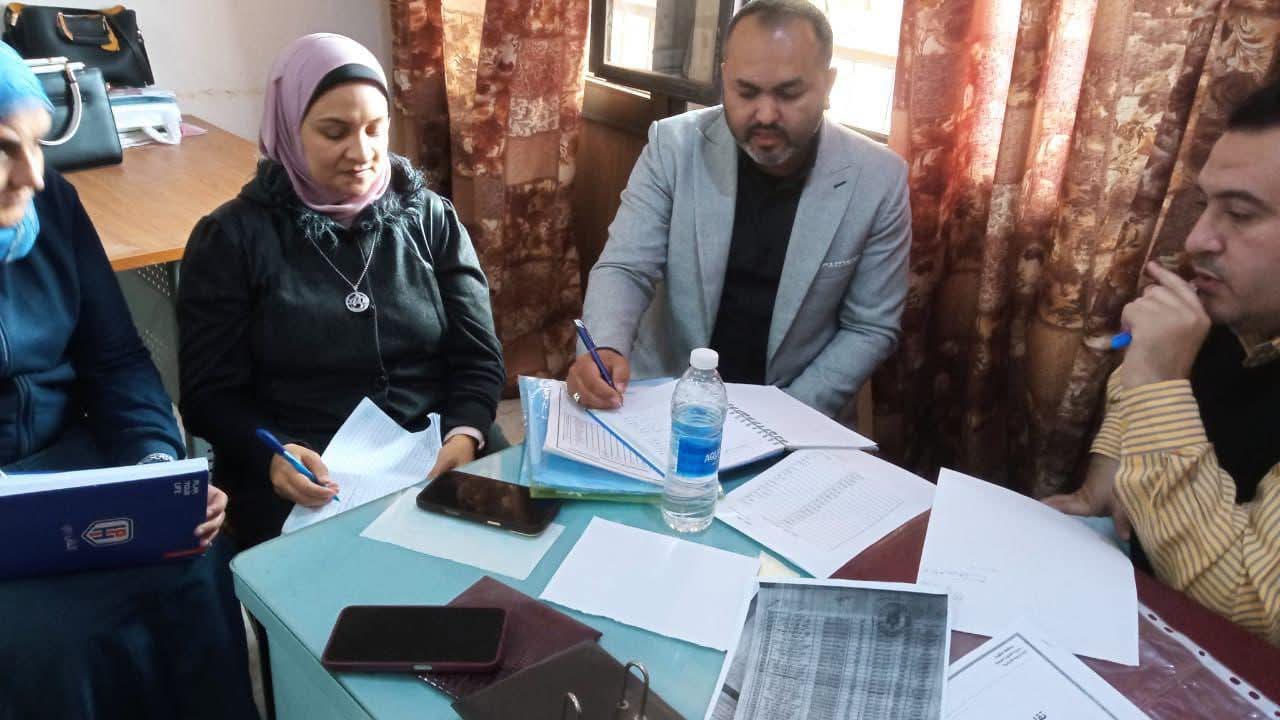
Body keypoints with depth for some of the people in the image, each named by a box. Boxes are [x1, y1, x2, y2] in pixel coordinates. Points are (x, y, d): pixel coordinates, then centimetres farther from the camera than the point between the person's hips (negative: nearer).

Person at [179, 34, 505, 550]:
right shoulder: (231, 237, 3)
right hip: (305, 480, -2)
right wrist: (271, 458, -20)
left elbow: (478, 357, 5)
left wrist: (465, 436, -15)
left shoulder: (430, 218, 8)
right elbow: (211, 393, 0)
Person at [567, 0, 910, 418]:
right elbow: (625, 268, -9)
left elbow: (870, 329, -3)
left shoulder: (879, 180, -9)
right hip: (665, 396, -1)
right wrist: (604, 350, -29)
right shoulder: (674, 146, -9)